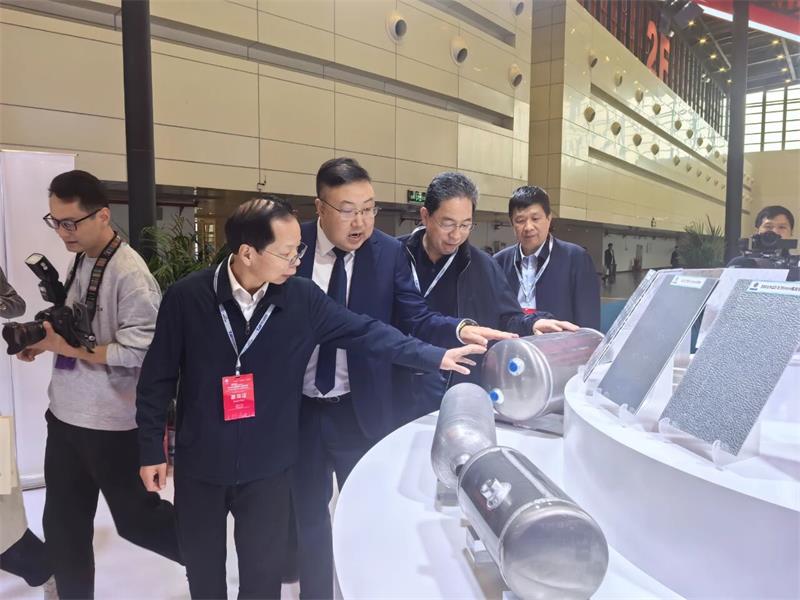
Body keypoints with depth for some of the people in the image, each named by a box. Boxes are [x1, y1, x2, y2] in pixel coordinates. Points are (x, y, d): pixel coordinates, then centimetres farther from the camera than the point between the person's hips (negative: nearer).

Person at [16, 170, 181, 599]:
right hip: (65, 415, 8)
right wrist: (48, 338, -2)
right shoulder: (80, 261, 6)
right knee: (62, 525, 19)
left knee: (135, 519, 10)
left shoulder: (129, 273, -20)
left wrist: (68, 347, -20)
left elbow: (139, 352, -23)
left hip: (111, 422, -8)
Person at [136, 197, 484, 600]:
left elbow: (365, 332, -8)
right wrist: (151, 449, -1)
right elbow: (158, 377, -5)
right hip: (199, 464, 0)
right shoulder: (185, 297, -12)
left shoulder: (303, 298, -10)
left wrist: (435, 356, -15)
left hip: (267, 468, 0)